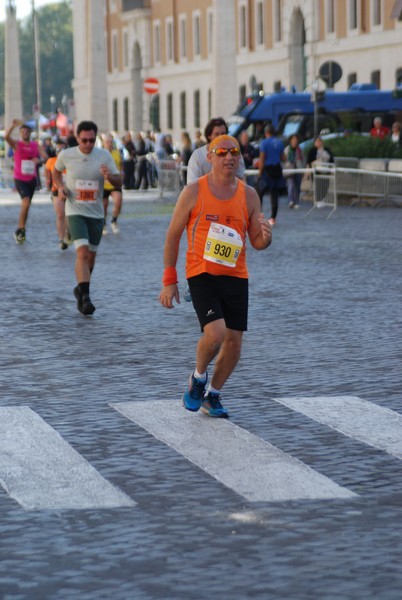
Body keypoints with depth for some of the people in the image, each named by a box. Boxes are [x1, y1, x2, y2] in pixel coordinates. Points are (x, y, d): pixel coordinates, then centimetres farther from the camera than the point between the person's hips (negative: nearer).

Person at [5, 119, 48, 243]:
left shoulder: (36, 146, 6)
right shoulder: (16, 144, -3)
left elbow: (45, 157, -3)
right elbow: (6, 137, -21)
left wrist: (39, 160, -26)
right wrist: (13, 125, -37)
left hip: (32, 179, 4)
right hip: (20, 179, -4)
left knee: (26, 205, 10)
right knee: (26, 202, -21)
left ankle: (20, 230, 22)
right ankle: (21, 229, -13)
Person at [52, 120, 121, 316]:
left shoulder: (104, 155, -2)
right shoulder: (66, 155, -5)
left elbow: (119, 183, -2)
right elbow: (56, 171, 16)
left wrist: (109, 176, -25)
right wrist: (60, 187, -3)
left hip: (96, 213, 3)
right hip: (75, 212, -3)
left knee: (91, 256, 12)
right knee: (82, 252, -20)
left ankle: (80, 289, 36)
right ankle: (84, 297, -22)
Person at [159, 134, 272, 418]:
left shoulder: (249, 195, 4)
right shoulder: (194, 192, -5)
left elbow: (257, 243, 9)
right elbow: (173, 235, -1)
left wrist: (265, 236, -17)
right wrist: (169, 280, -4)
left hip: (236, 277, 4)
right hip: (201, 274, -4)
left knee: (234, 342, 3)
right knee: (215, 332, -21)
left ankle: (213, 395, 24)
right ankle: (198, 378, 8)